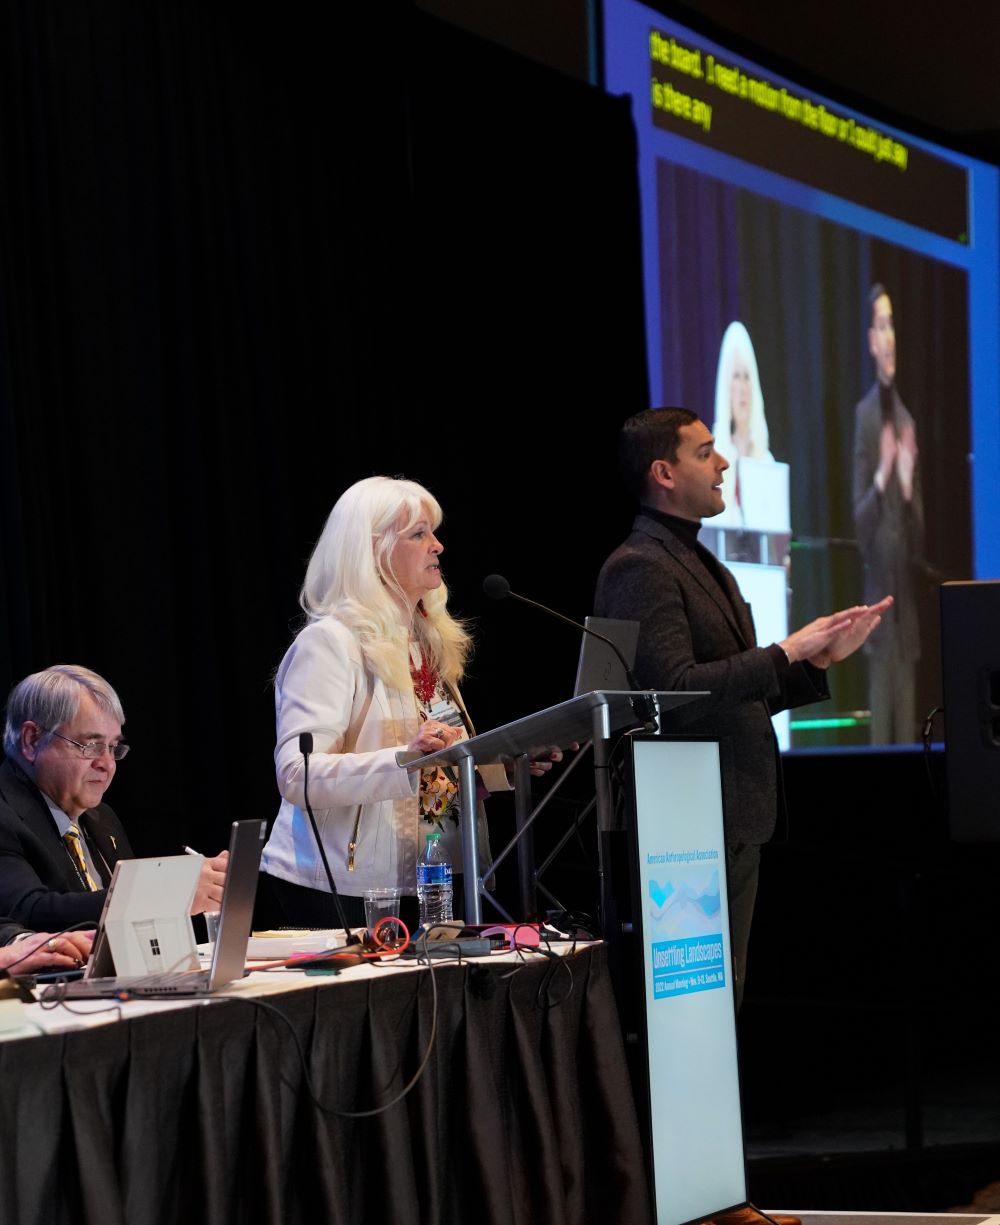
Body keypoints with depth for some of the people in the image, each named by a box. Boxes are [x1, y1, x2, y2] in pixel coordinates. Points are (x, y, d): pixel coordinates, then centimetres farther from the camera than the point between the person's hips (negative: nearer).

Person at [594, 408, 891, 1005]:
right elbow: (676, 691, -22)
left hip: (735, 821, 10)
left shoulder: (708, 568, 20)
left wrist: (819, 658, 10)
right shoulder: (640, 567, -12)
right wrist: (786, 653, -17)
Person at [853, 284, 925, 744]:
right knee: (882, 727, -5)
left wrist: (909, 489, -6)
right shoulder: (864, 414, -1)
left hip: (907, 594, 5)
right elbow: (858, 521, -6)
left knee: (908, 729, 6)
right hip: (878, 591, -5)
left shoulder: (908, 422, 12)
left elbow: (920, 536, 12)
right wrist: (880, 478, -20)